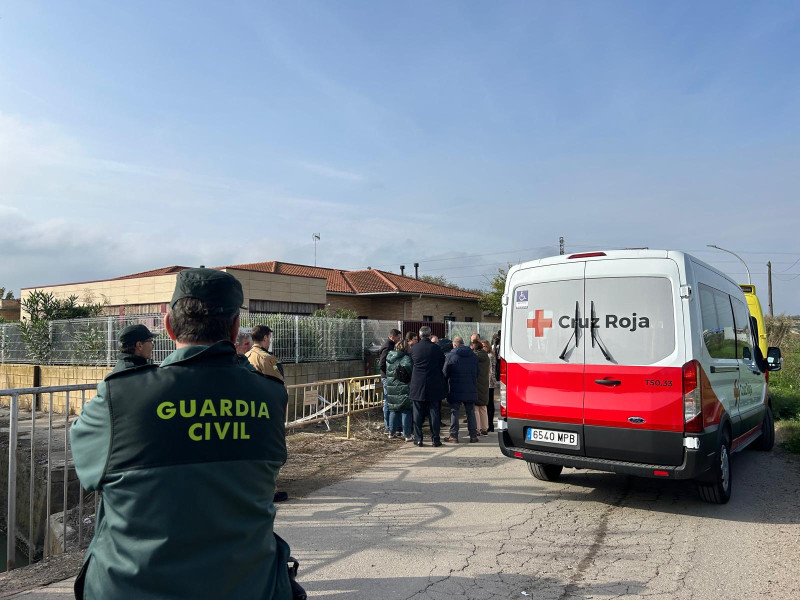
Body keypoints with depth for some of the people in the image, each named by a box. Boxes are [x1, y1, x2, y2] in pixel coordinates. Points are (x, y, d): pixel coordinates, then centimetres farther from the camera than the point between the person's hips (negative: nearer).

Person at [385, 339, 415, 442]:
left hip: (391, 388, 6)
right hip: (403, 388, -6)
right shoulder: (406, 358, -12)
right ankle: (407, 435, 3)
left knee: (393, 410, 17)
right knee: (406, 411, 1)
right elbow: (409, 371, -23)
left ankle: (392, 432, 25)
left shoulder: (389, 358, 10)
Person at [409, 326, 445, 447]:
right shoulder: (437, 348, -5)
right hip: (433, 386, 0)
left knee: (418, 413, 8)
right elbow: (442, 366, 4)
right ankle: (435, 439, 8)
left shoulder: (414, 348, -4)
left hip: (417, 386, 0)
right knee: (433, 412, 6)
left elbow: (411, 365, 8)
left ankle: (418, 438, 9)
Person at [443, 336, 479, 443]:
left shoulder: (451, 356, -8)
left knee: (454, 412, 3)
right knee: (471, 412, 11)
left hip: (455, 390, -4)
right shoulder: (473, 355, 6)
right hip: (471, 390, 4)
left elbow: (445, 373, -3)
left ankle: (454, 436, 3)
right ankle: (473, 435, 12)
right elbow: (477, 373, 13)